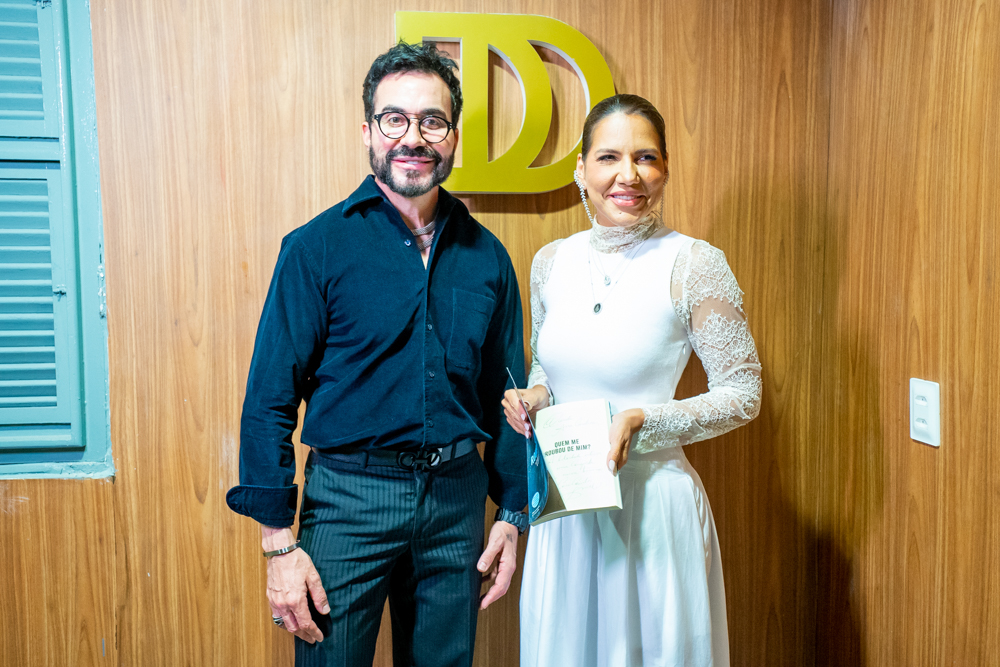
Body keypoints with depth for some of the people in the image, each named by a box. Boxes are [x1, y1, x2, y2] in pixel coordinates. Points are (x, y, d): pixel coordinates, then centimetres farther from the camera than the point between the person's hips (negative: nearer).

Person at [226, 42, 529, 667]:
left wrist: (512, 513, 8)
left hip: (458, 497, 4)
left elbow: (505, 394, 9)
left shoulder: (486, 256, 3)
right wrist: (279, 542, -11)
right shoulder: (317, 247, -7)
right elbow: (270, 400, -8)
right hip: (349, 498, -3)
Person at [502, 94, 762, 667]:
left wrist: (640, 422, -19)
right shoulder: (551, 262, 2)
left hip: (651, 498, -4)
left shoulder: (694, 265, -13)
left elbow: (743, 395, -8)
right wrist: (533, 398, -5)